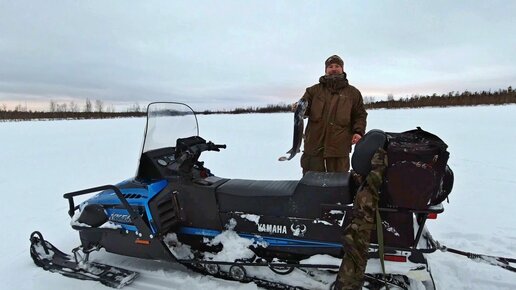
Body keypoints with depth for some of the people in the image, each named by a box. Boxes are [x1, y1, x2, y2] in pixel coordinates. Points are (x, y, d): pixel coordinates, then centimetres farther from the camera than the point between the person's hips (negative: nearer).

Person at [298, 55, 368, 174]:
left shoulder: (353, 92, 13)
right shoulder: (314, 90, 12)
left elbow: (360, 115, 13)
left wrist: (358, 131, -3)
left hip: (340, 147, 0)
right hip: (314, 145, 0)